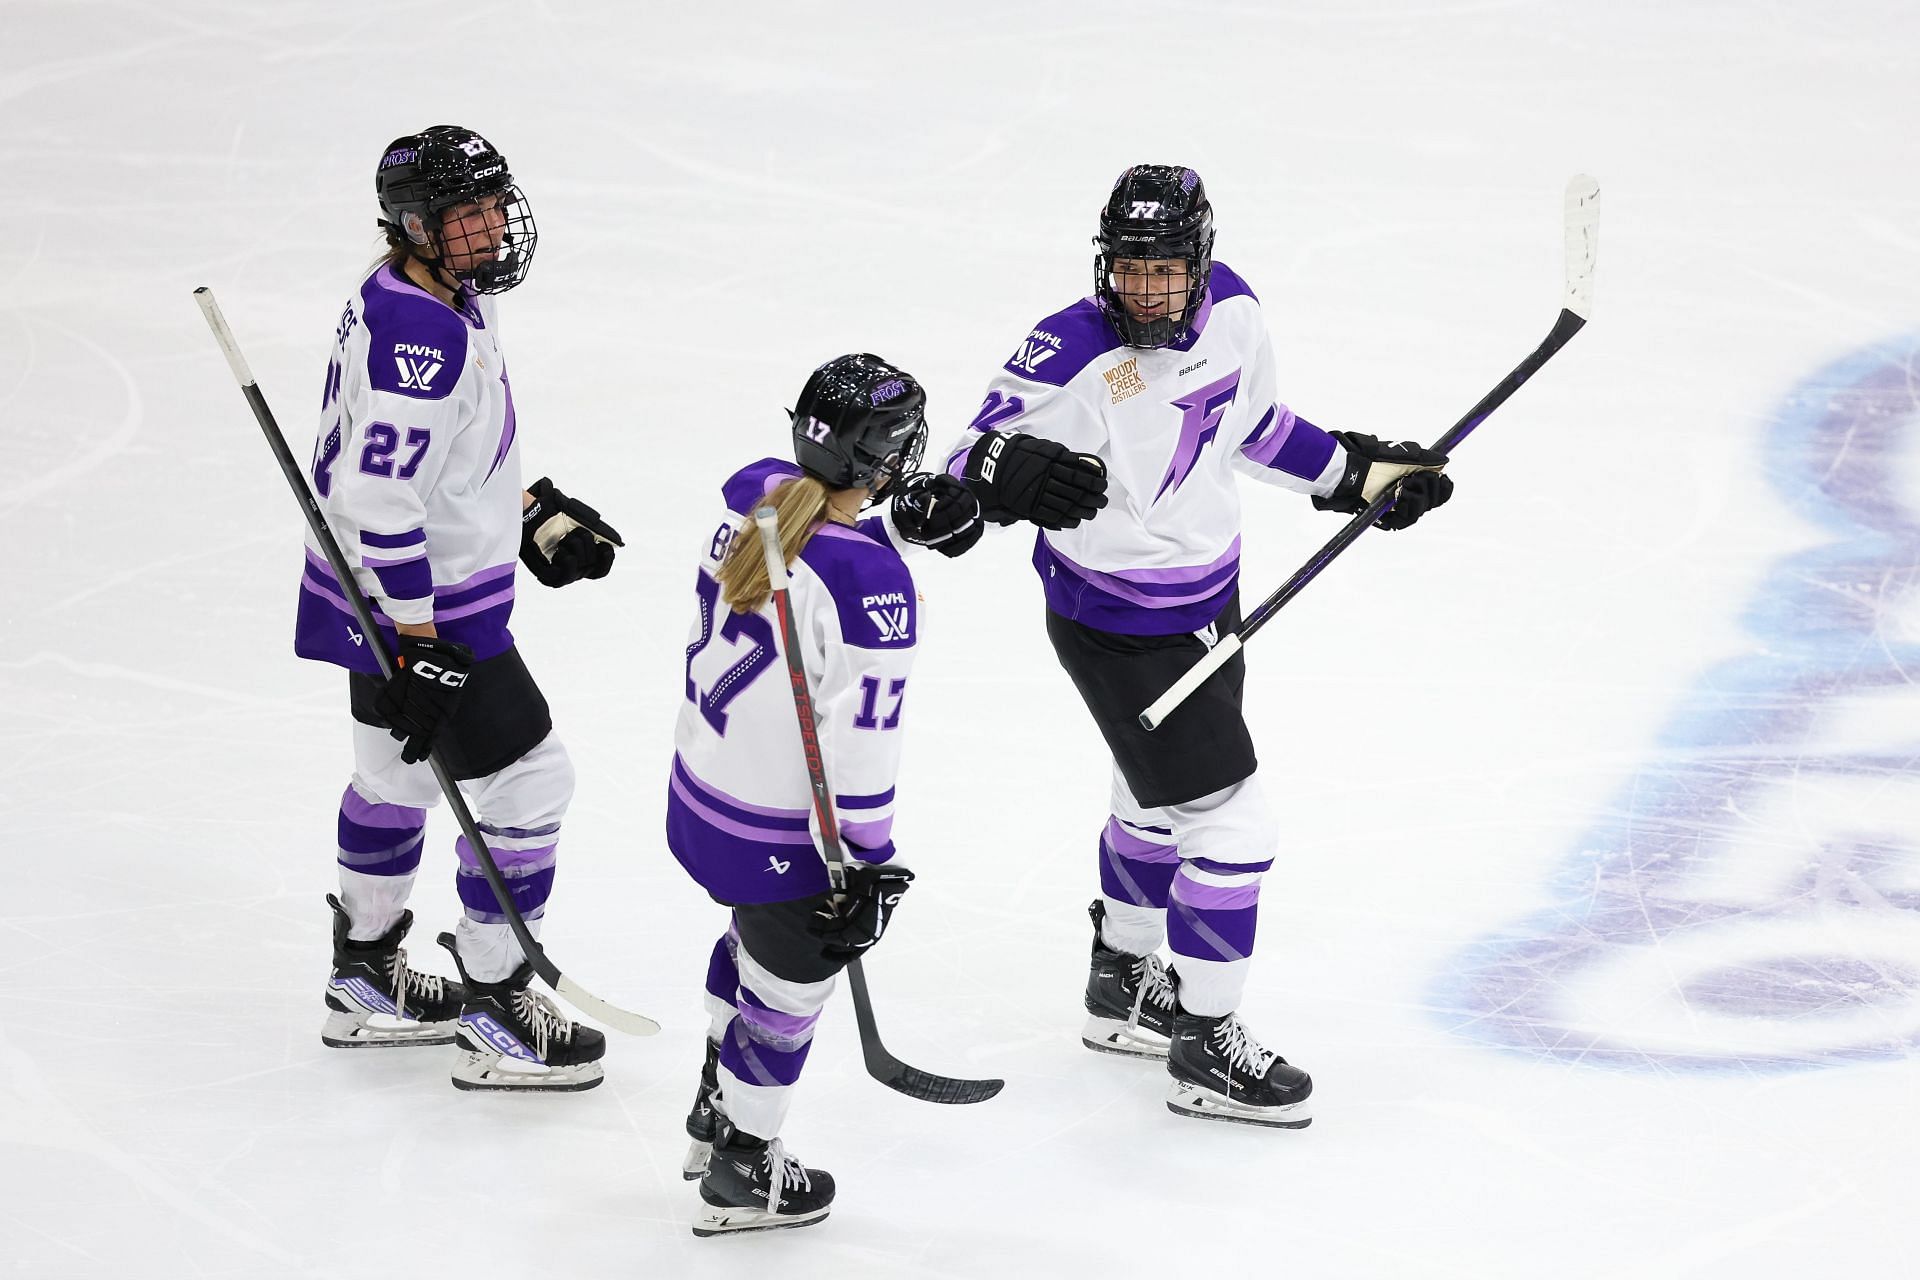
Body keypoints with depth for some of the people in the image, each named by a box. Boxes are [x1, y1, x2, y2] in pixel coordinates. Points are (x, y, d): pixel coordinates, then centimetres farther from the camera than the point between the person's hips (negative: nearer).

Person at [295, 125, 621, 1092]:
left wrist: (534, 514, 19)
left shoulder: (445, 299, 4)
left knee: (398, 772, 25)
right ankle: (493, 1019, 7)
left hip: (389, 598, 11)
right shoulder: (417, 336, -29)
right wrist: (420, 645, -27)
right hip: (418, 604, -11)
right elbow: (380, 502, -30)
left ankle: (367, 983, 42)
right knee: (527, 785, -2)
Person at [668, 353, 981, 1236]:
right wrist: (870, 865, -16)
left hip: (700, 788, 8)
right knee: (789, 984, 16)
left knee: (755, 937, 33)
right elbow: (859, 741, -25)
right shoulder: (870, 588, -29)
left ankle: (716, 1112, 52)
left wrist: (905, 526, 3)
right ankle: (740, 1174, 33)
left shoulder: (753, 493, -9)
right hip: (780, 831, -8)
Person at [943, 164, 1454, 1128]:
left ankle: (1123, 988, 47)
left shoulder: (1230, 312, -7)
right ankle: (1202, 1051, 6)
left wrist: (1355, 471, 13)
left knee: (1158, 800, 26)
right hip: (1119, 636, -8)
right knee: (1230, 827, -8)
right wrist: (1009, 471, -49)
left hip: (1208, 602, 8)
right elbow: (973, 463, -28)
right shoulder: (1072, 358, -28)